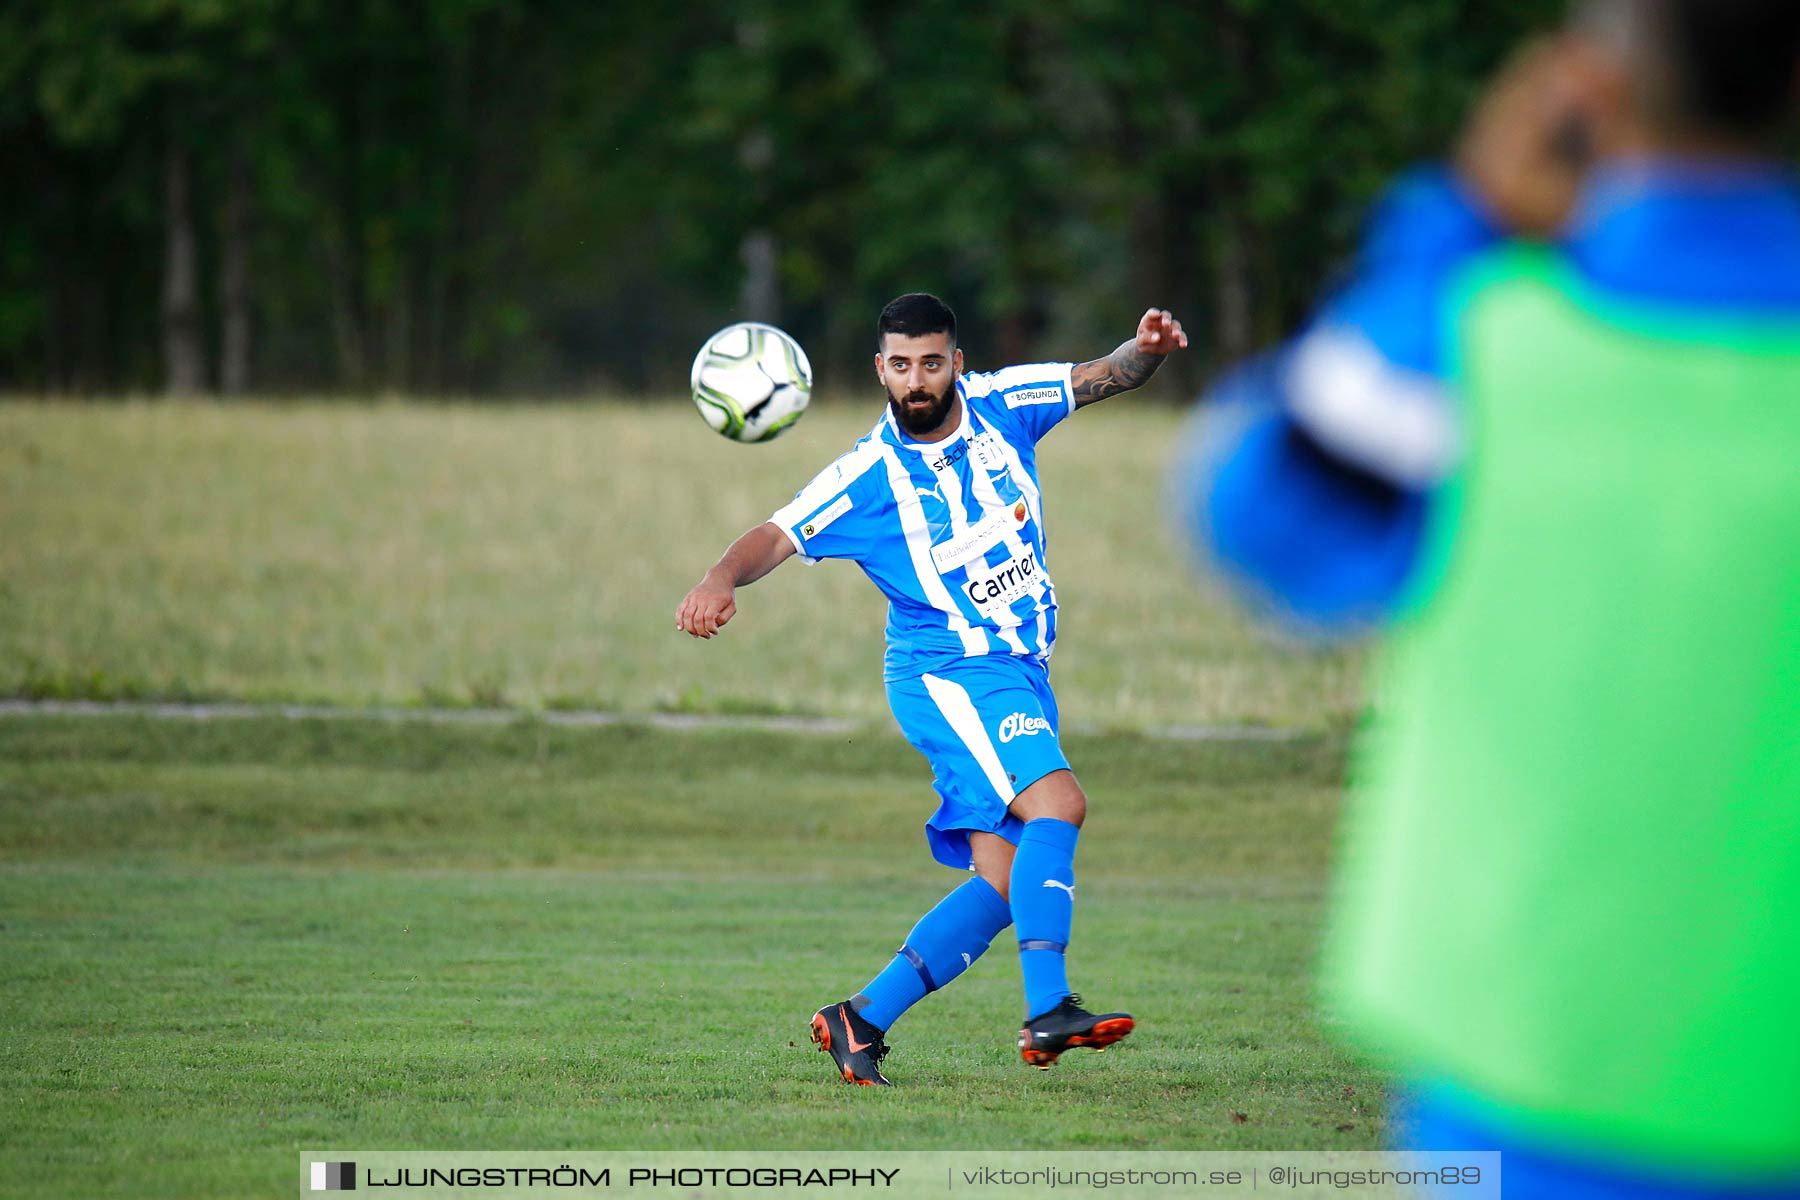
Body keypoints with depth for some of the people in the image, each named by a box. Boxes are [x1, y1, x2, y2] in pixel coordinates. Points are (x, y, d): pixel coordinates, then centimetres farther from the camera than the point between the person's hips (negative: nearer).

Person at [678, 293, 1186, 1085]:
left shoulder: (1000, 405, 3)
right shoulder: (868, 478, -9)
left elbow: (1104, 377, 8)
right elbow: (778, 537, -11)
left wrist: (1146, 350, -14)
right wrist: (721, 580, -31)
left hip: (1019, 674, 6)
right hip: (948, 672, -6)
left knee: (1003, 881, -2)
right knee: (1057, 803, -28)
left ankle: (862, 1021, 5)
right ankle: (1047, 1012, -35)